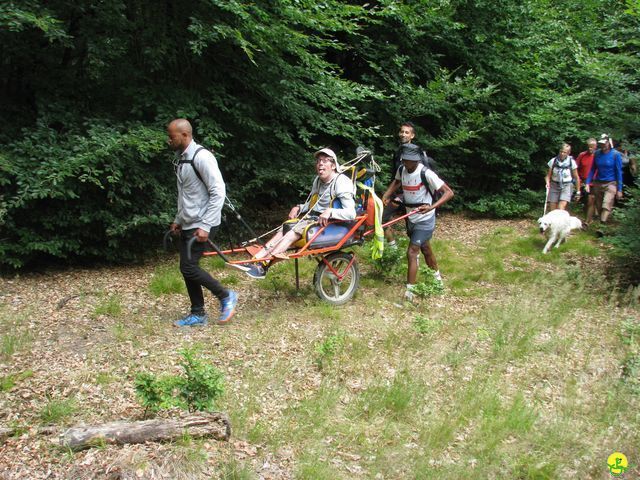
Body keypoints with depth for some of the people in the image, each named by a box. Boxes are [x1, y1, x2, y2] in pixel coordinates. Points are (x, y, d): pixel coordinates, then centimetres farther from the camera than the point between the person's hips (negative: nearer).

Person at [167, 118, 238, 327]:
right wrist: (178, 220, 22)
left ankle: (226, 296, 6)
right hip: (188, 224, 9)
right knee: (187, 269, 9)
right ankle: (198, 314, 20)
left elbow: (218, 192, -21)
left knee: (188, 267, -11)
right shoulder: (182, 159, 12)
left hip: (201, 225, -9)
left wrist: (205, 226, -23)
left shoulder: (202, 157, -17)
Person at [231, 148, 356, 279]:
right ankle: (254, 261, -27)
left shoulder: (341, 182, -11)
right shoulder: (318, 180, 14)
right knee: (283, 230, -15)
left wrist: (330, 211, -33)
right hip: (312, 218, 8)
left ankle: (263, 265, -37)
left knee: (294, 232, -28)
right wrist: (299, 208, 8)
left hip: (328, 224, -8)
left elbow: (351, 214, -20)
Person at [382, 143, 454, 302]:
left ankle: (409, 292, -5)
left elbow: (449, 192, -26)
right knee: (425, 249, 23)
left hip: (424, 220, -7)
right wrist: (386, 196, 0)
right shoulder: (402, 169, -6)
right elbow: (396, 182, 18)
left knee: (412, 253, -11)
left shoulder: (426, 173, -25)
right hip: (411, 218, 7)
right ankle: (437, 275, 47)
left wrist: (431, 207, -39)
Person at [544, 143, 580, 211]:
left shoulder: (571, 162, -6)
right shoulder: (553, 161, -3)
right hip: (554, 186, 2)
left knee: (561, 208, -20)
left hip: (566, 186, -2)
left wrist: (578, 191, 5)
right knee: (552, 210, -2)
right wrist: (547, 183, -17)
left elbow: (576, 178, 3)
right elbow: (548, 175, 4)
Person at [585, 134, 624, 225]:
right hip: (598, 183, 4)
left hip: (610, 184, -4)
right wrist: (588, 183, 3)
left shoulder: (616, 154, -8)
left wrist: (619, 189, -5)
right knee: (598, 206, 10)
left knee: (606, 207, -18)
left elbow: (619, 172, -4)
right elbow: (593, 169, 11)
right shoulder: (597, 153, 2)